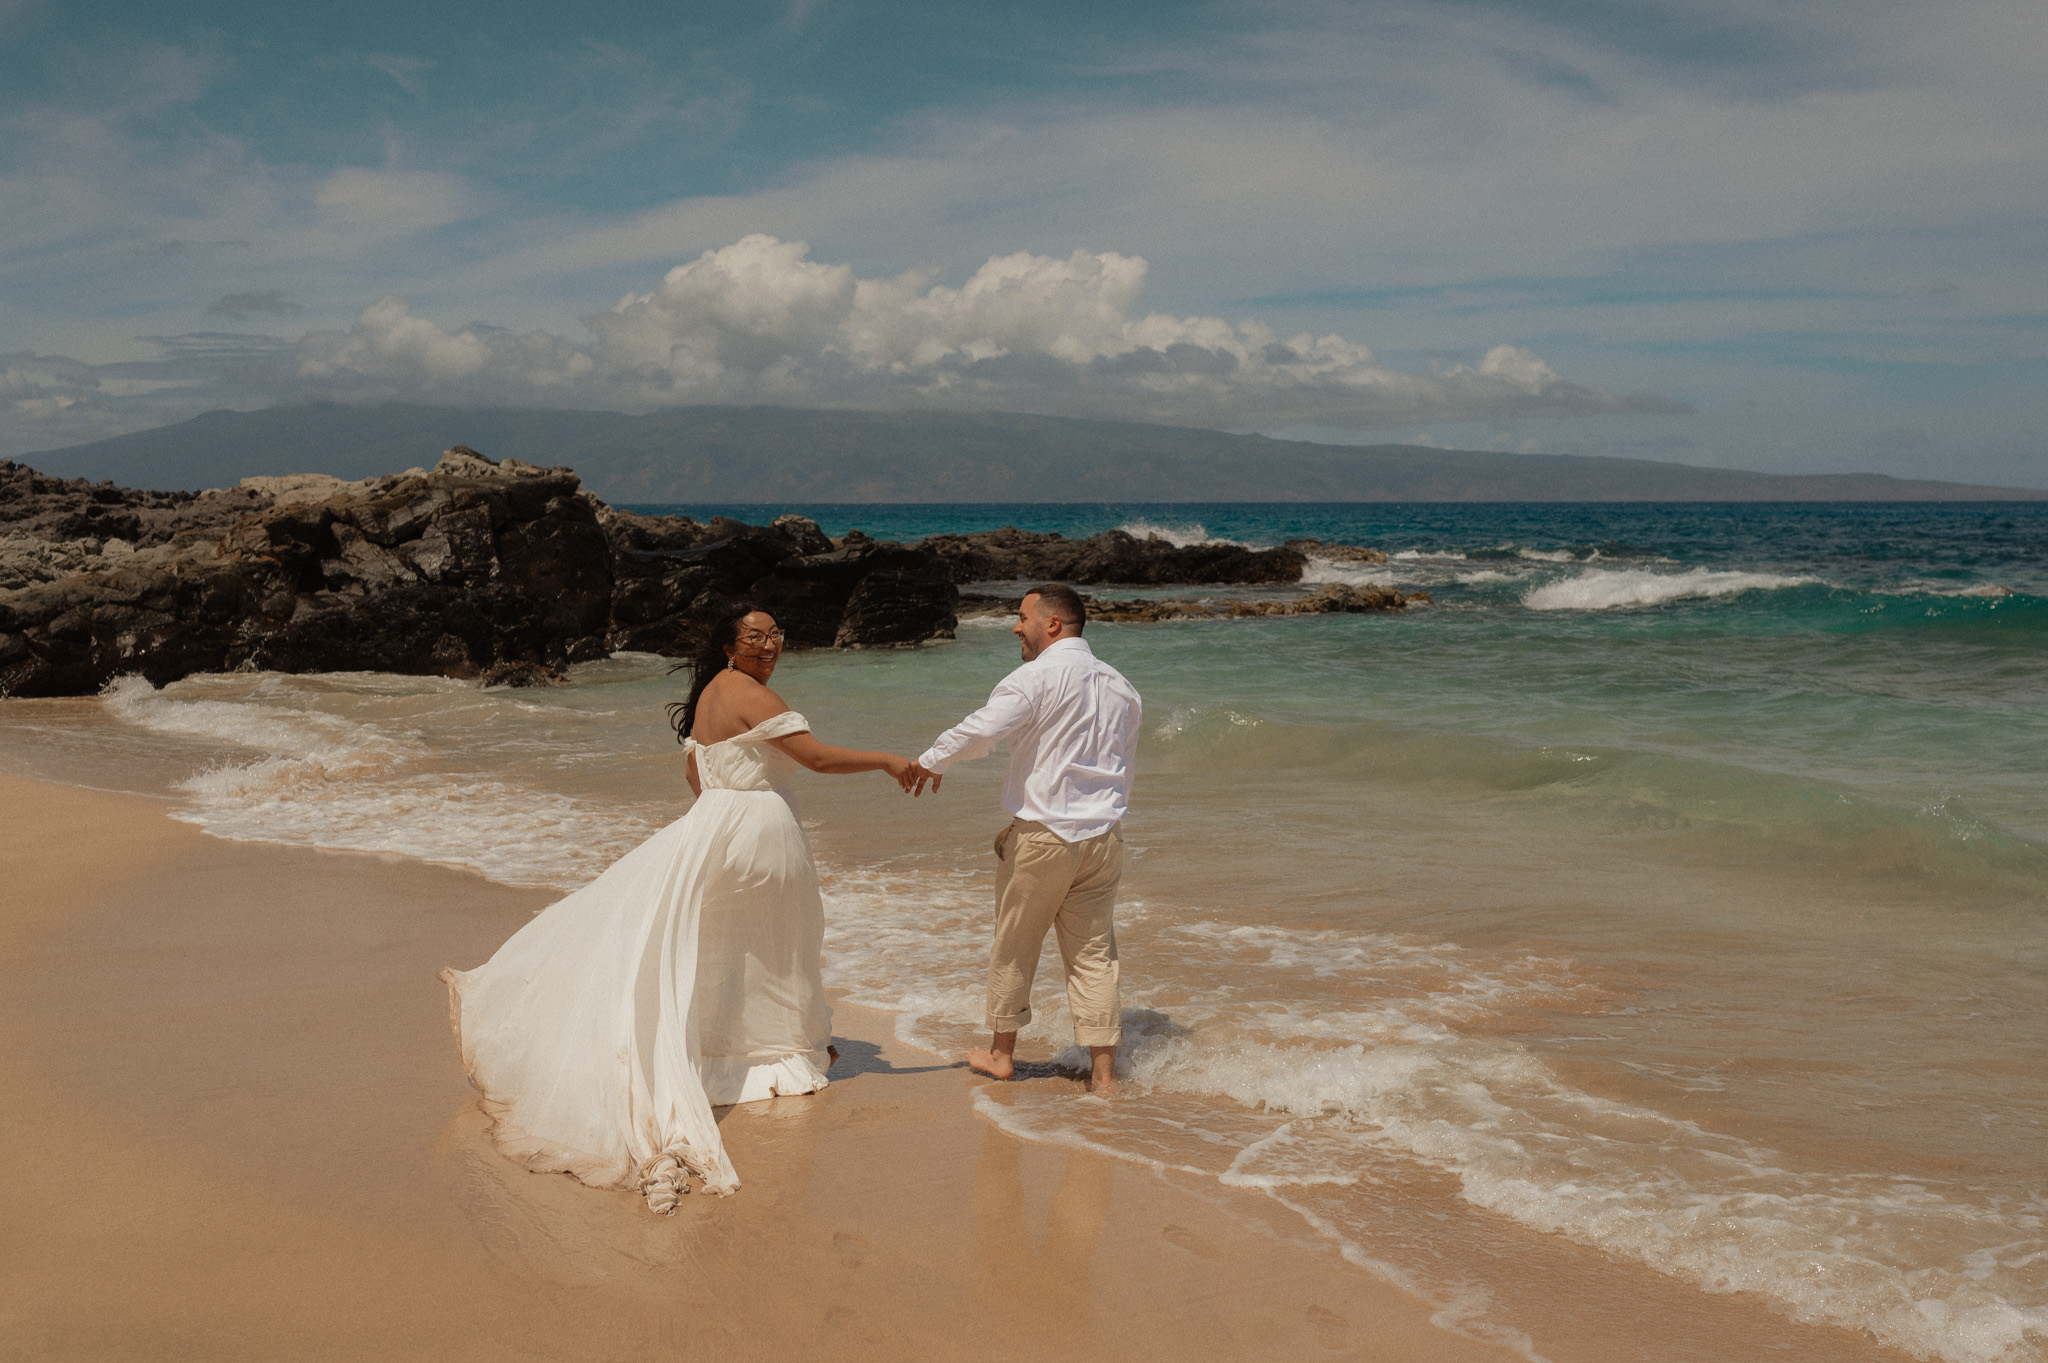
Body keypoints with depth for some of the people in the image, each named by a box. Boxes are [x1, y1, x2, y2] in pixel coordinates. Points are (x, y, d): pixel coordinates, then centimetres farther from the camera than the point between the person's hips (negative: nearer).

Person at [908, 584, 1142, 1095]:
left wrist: (931, 761, -5)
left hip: (1041, 836, -5)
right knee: (1094, 954, 10)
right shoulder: (1120, 687, 10)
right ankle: (1103, 1072, 9)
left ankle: (1002, 1053, 28)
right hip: (1102, 837, 5)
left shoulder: (1037, 676, -12)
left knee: (1013, 949, 13)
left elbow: (979, 731, -22)